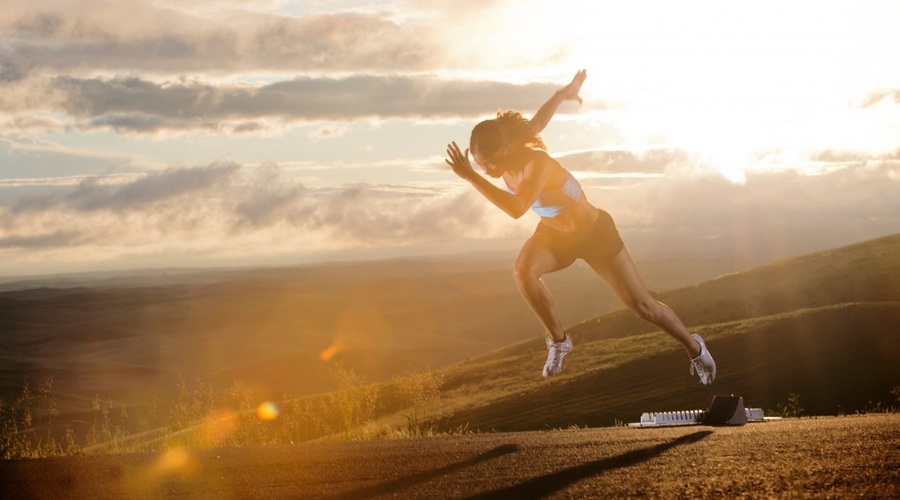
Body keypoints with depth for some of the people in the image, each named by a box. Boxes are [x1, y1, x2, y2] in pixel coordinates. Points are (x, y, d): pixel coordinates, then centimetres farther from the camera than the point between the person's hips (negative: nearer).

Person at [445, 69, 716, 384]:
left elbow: (516, 209, -57)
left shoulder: (537, 166, -40)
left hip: (594, 232, -6)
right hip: (553, 234, 6)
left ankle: (693, 347, 30)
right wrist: (564, 93, 21)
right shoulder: (508, 159, -18)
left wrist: (470, 177, -59)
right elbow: (536, 122, 2)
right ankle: (558, 341, -5)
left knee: (643, 307, 1)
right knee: (523, 271, -27)